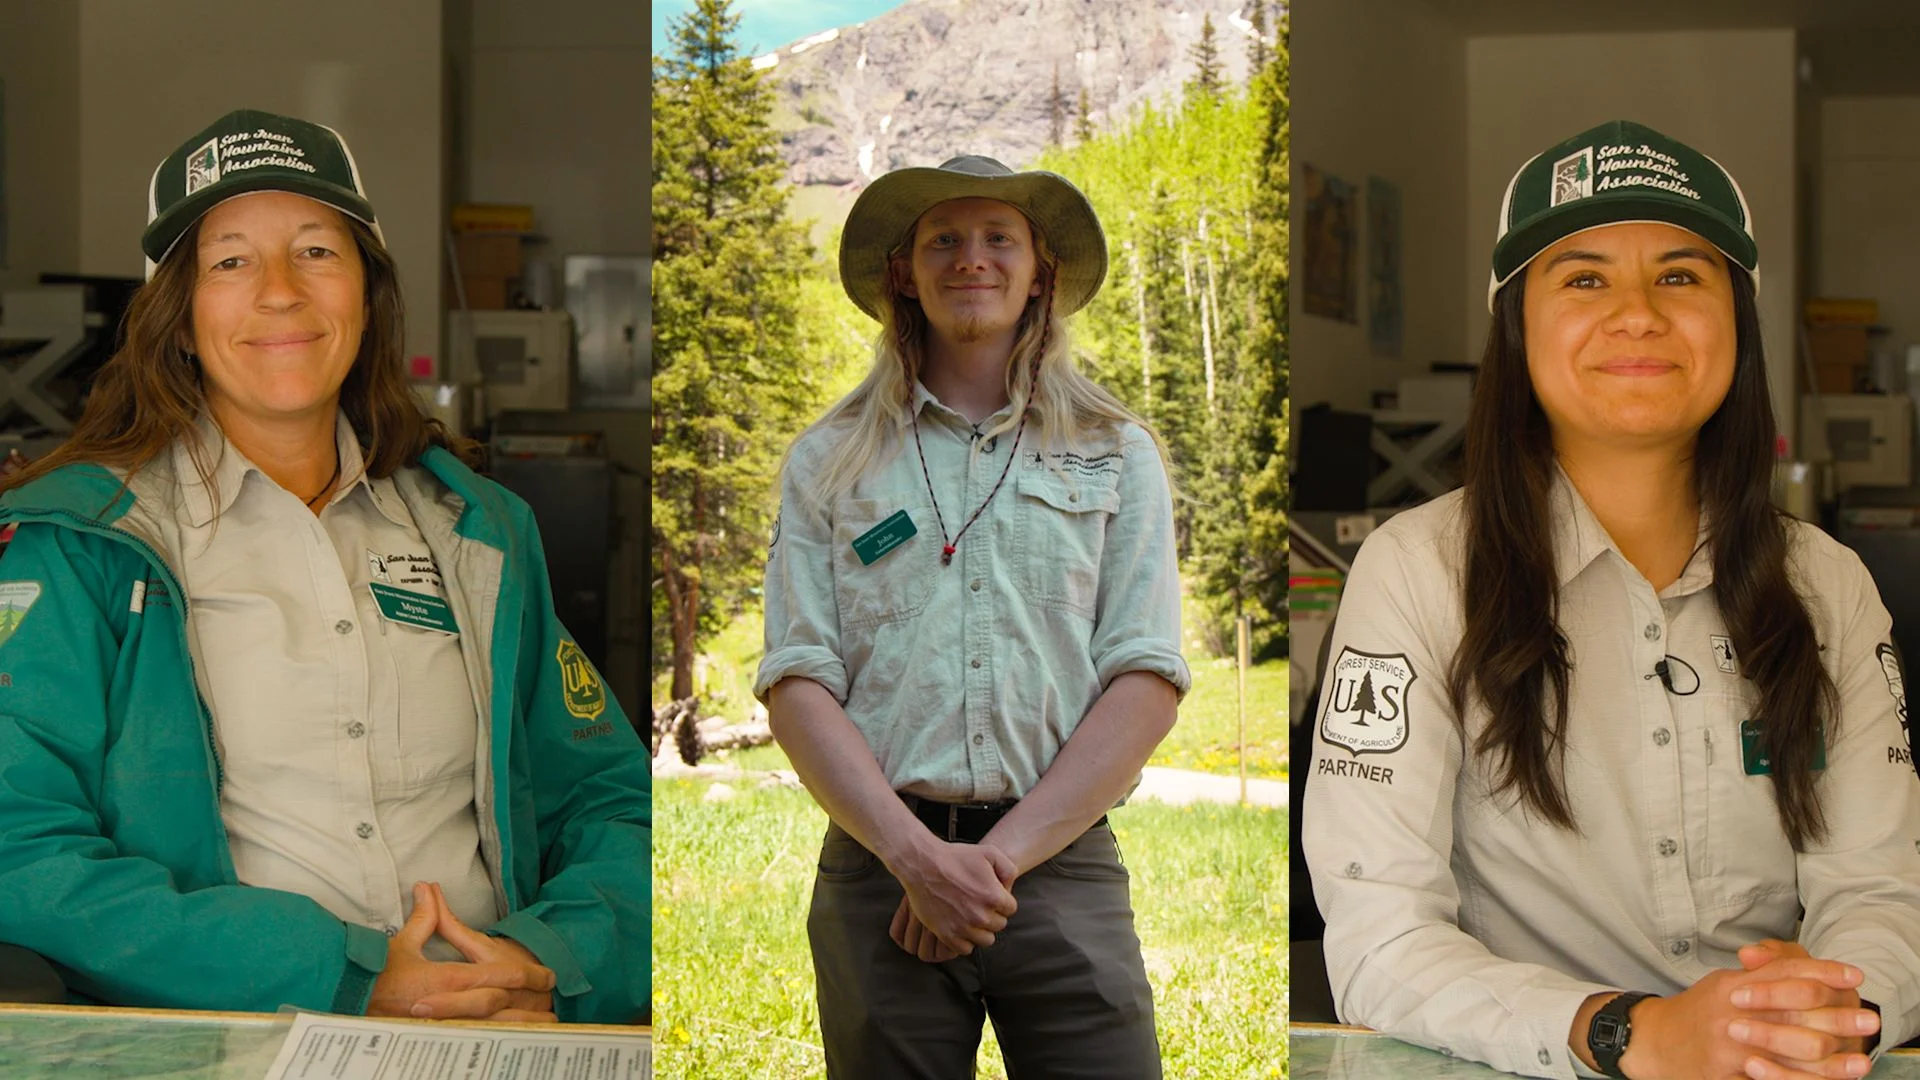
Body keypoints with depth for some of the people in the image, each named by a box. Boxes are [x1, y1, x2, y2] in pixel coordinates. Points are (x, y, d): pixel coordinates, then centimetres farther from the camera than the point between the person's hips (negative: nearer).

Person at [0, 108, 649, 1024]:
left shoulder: (478, 530, 16)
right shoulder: (76, 543, 2)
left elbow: (611, 799, 17)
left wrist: (550, 963, -6)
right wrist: (343, 978, -17)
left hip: (498, 1044, 2)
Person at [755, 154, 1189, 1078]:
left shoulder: (1117, 454, 10)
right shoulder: (828, 462, 10)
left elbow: (1147, 681, 1)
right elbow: (797, 683, 2)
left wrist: (1005, 851, -9)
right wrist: (915, 854, -12)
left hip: (1063, 866, 0)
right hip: (879, 865, 0)